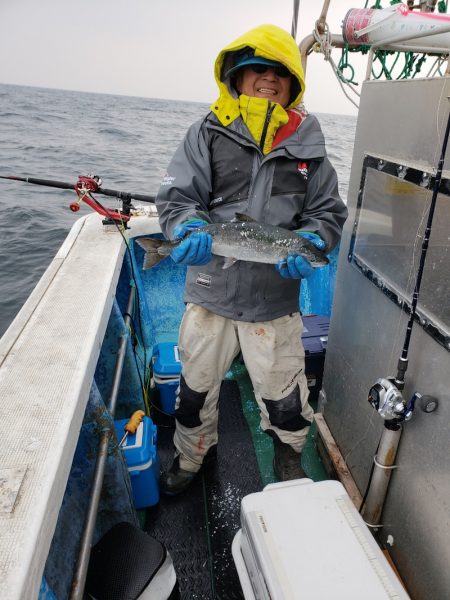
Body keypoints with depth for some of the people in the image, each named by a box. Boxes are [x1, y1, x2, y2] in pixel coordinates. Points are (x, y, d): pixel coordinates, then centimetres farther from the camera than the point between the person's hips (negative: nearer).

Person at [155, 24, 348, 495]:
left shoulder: (307, 145, 4)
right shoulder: (209, 133, -1)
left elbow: (328, 211, 5)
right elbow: (176, 197, -6)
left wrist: (310, 242, -16)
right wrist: (192, 227, -28)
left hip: (276, 300, 1)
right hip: (210, 292, 0)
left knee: (285, 397, 14)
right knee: (196, 386, 18)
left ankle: (288, 457, 47)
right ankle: (192, 453, 47)